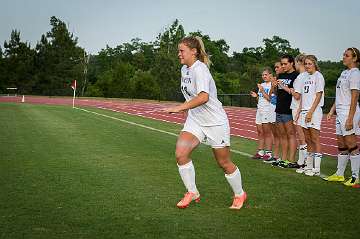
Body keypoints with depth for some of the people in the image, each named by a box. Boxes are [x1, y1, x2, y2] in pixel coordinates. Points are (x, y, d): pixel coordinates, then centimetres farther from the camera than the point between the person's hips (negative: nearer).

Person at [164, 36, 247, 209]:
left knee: (224, 163, 5)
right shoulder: (184, 69, 6)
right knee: (180, 153, -13)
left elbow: (204, 97, -36)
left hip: (215, 122, -7)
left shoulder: (200, 69, -21)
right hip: (195, 120, 7)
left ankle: (239, 194, 29)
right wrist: (187, 108, 17)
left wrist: (179, 108, -38)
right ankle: (192, 193, 3)